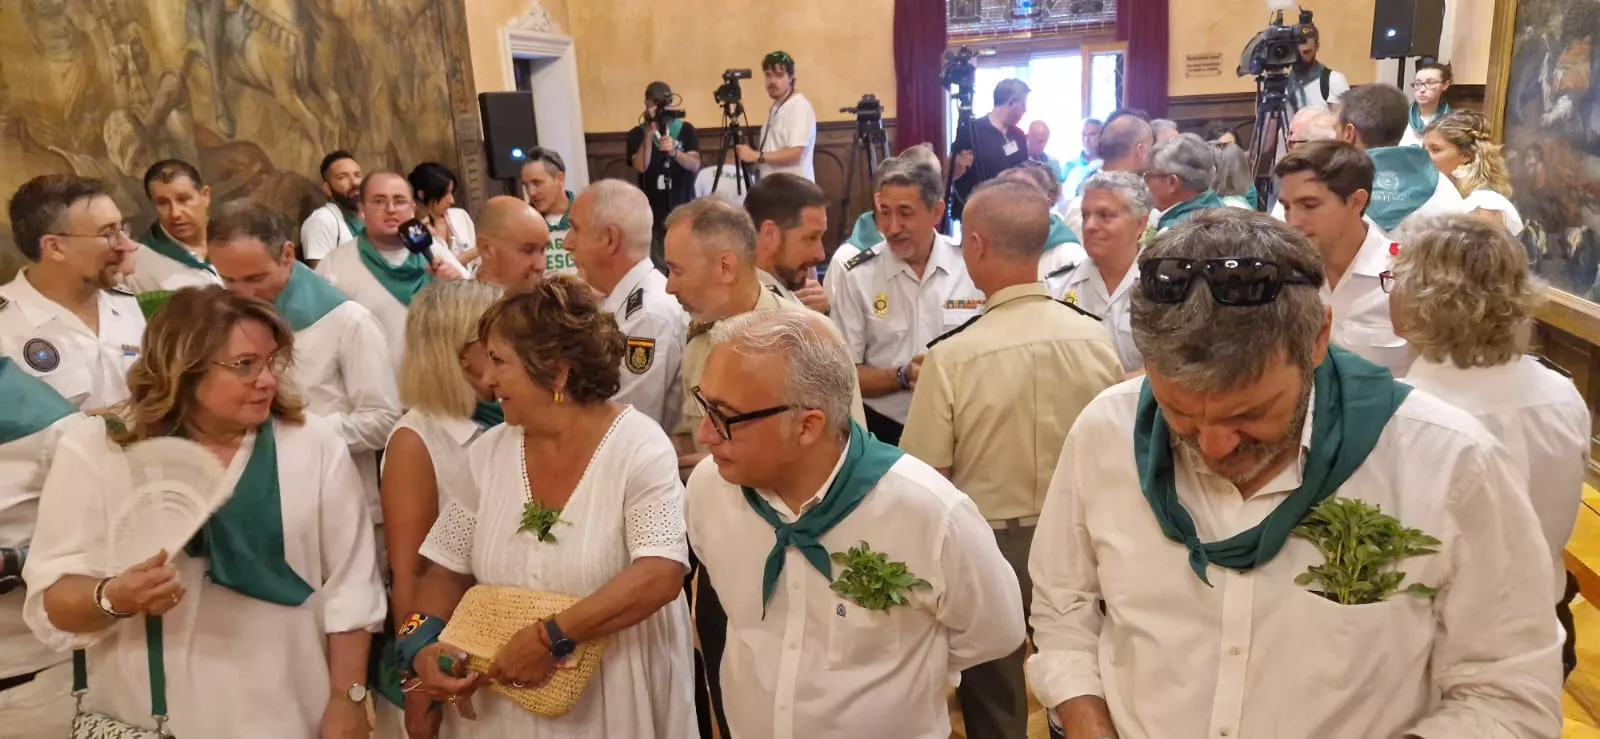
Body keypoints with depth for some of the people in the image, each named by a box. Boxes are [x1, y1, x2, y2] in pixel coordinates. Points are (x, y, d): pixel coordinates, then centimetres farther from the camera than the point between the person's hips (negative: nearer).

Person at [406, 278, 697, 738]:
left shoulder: (638, 447, -16)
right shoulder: (489, 453, -1)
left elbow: (661, 575, -25)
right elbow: (448, 569, 4)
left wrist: (551, 638, -27)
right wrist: (423, 642, -13)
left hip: (621, 700, -4)